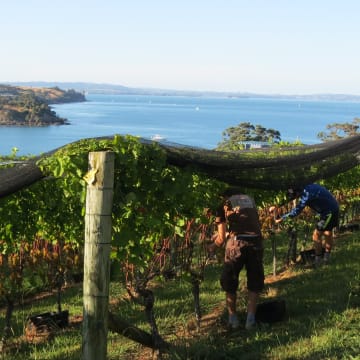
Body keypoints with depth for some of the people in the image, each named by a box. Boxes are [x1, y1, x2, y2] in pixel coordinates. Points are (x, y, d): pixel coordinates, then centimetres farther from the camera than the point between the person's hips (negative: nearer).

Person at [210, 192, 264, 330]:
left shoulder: (224, 203, 12)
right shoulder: (249, 199, 23)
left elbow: (222, 238, 11)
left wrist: (212, 244, 33)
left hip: (237, 242, -3)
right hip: (256, 241, 3)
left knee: (230, 282, 17)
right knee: (255, 282, 17)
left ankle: (233, 318, 20)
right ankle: (250, 319, 10)